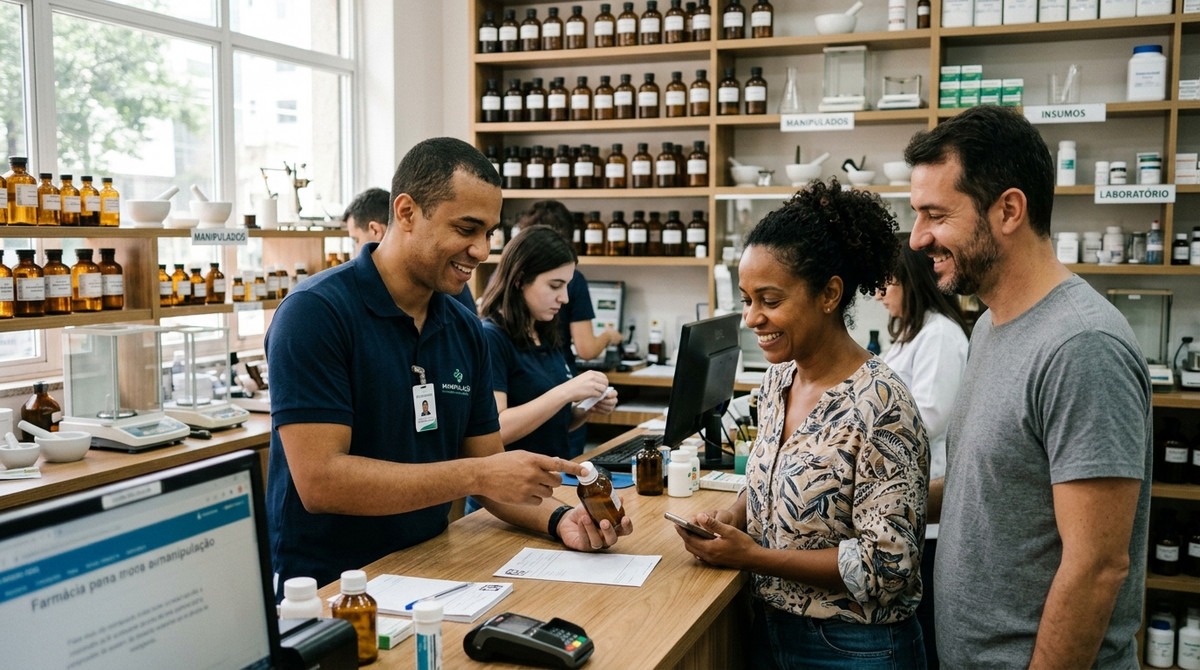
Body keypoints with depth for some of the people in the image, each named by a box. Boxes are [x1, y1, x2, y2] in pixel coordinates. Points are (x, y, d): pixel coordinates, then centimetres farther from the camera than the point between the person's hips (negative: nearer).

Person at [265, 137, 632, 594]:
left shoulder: (466, 331, 8)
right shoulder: (315, 313, -13)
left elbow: (490, 467, 11)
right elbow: (319, 480, -20)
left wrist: (558, 518, -8)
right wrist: (476, 476, -22)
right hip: (325, 591, -5)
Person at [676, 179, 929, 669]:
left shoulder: (879, 405, -24)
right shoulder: (778, 377, 0)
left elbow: (885, 566, -23)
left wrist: (751, 555, -21)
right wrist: (733, 517, -6)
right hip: (769, 629, 7)